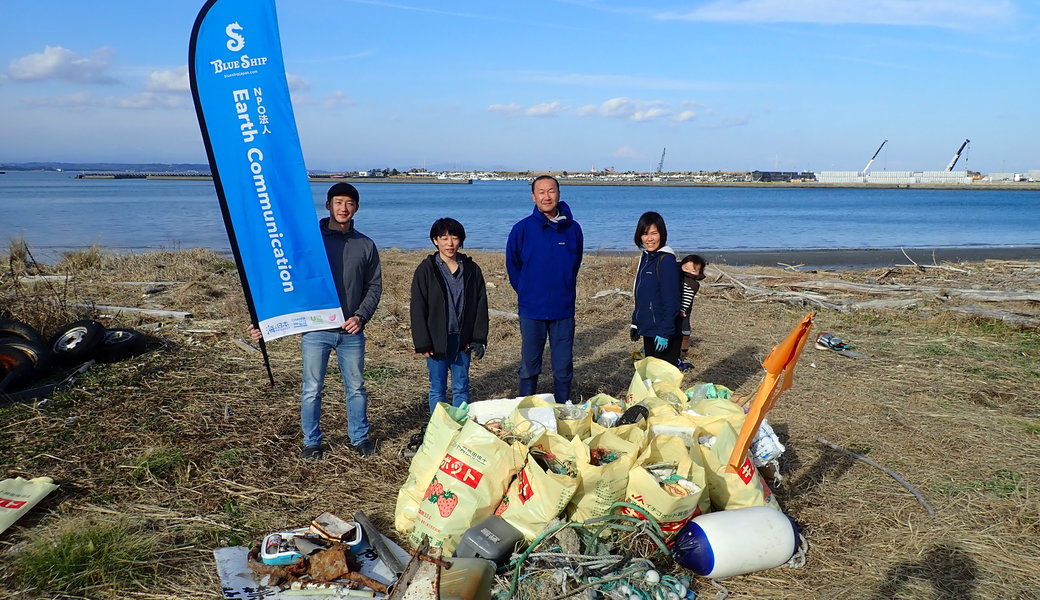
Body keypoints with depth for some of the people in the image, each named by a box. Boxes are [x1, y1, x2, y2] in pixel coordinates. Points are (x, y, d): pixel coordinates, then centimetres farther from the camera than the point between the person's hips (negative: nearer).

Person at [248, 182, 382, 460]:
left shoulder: (366, 245, 4)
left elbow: (374, 286, 7)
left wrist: (361, 316, -8)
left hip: (351, 332, 2)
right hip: (315, 330, -2)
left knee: (356, 388, 12)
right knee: (312, 390, 7)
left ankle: (359, 437, 29)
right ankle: (312, 442, 23)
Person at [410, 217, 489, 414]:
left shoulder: (471, 269, 3)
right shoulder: (426, 270, -5)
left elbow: (481, 306, 5)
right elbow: (418, 309, -6)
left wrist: (479, 339, -2)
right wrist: (423, 344, -10)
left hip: (462, 340, 2)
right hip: (437, 341, -2)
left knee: (461, 388, 11)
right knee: (437, 390, 8)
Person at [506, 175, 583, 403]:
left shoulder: (573, 228, 0)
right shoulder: (522, 228, -5)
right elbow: (512, 265, 7)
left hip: (564, 309, 1)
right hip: (532, 310, -1)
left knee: (564, 369, 9)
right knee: (529, 367, 9)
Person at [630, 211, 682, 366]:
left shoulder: (667, 260, -16)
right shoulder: (645, 257, 9)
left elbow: (671, 301, -20)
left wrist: (665, 332, -21)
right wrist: (635, 322, 16)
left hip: (664, 335, -9)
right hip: (648, 330, 9)